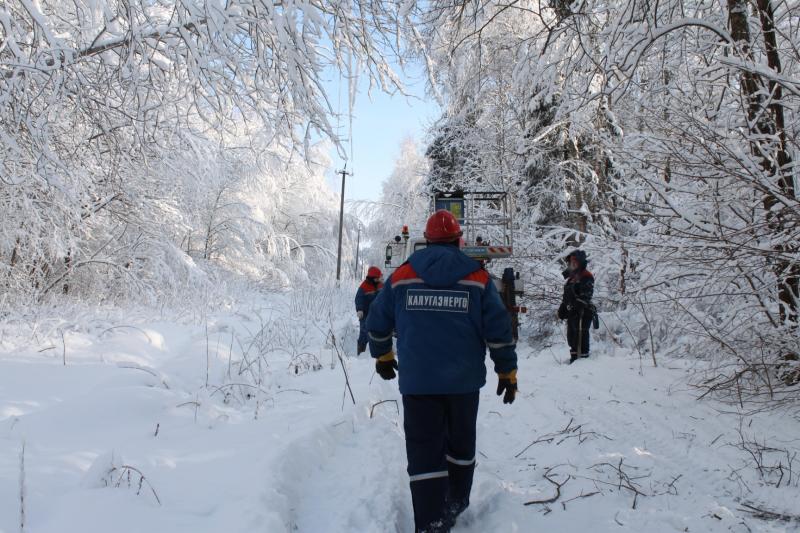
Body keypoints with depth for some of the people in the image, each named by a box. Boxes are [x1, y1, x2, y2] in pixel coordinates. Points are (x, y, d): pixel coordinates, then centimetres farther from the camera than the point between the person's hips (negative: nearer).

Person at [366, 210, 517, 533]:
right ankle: (455, 506, 36)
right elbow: (499, 329, -4)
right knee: (461, 444, 21)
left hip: (417, 382, -1)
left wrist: (382, 356, 25)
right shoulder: (477, 278, -3)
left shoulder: (402, 276, 0)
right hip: (464, 381, 1)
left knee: (424, 453, 3)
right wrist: (507, 370, 8)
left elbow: (377, 323, 8)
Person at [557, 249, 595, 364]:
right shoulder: (572, 277, 20)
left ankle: (583, 357, -1)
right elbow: (566, 296, 24)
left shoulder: (587, 277, -9)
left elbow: (586, 295, -20)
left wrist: (578, 307, -28)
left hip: (583, 312, -9)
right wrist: (562, 308, 18)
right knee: (571, 336, 14)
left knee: (581, 335, -8)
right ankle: (574, 357, 25)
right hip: (572, 311, 9)